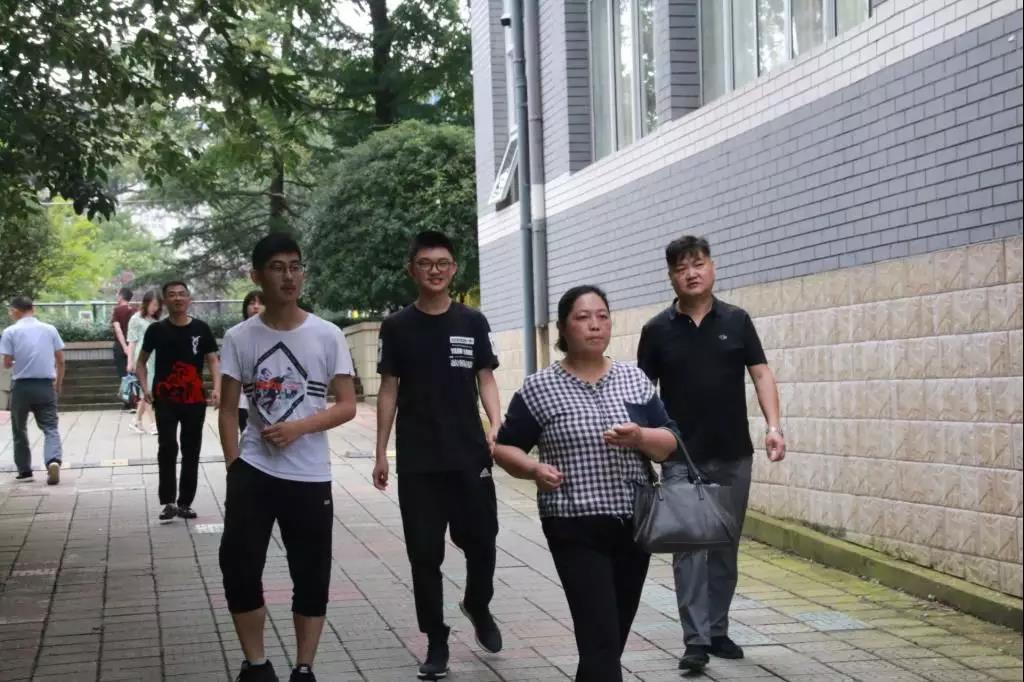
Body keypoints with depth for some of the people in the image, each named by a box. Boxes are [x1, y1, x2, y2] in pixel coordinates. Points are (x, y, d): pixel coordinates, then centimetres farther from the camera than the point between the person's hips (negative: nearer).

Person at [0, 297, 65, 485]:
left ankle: (25, 471, 20)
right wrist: (59, 384, 17)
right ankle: (53, 460, -24)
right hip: (46, 385, 2)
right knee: (50, 428, 1)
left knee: (19, 430, 15)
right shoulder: (50, 329, 5)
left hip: (22, 386, -1)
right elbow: (60, 360, 5)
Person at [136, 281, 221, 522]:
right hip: (165, 399, -1)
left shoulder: (201, 329, 2)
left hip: (195, 400, 1)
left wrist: (217, 387, -13)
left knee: (191, 451, 7)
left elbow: (213, 360, 3)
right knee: (167, 447, -12)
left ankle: (185, 503, 16)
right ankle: (168, 502, -6)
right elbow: (141, 361, 11)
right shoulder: (157, 329, 2)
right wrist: (145, 387, -5)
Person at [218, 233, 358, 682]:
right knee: (239, 566, -3)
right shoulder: (239, 338, 1)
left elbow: (348, 406, -3)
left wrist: (299, 427, -18)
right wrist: (234, 467, -4)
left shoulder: (328, 336, -2)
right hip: (253, 472, 0)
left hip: (310, 476, 0)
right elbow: (229, 411, 4)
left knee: (311, 576, 6)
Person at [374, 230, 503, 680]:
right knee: (424, 553, 2)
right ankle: (436, 643, 13)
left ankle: (478, 606, 33)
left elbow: (486, 379, 6)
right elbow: (389, 390, 4)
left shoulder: (473, 323, 3)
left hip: (470, 454, 0)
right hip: (417, 460, 0)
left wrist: (496, 426, -10)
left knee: (481, 540, 2)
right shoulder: (397, 327, 2)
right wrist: (381, 453, 2)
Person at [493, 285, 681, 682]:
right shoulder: (539, 388, -3)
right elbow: (504, 448, 3)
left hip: (634, 524, 4)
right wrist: (535, 469, -16)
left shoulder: (634, 379, 6)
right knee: (601, 637, -10)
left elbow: (670, 444, 5)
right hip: (576, 529, -4)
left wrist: (639, 438, -16)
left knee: (615, 634, 14)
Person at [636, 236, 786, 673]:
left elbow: (761, 374, 1)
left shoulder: (737, 321, 3)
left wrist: (773, 426, -13)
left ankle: (718, 630, 20)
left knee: (725, 548, 9)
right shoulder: (658, 330, 0)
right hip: (682, 457, -2)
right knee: (689, 548, -4)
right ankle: (696, 640, -4)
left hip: (734, 455, 2)